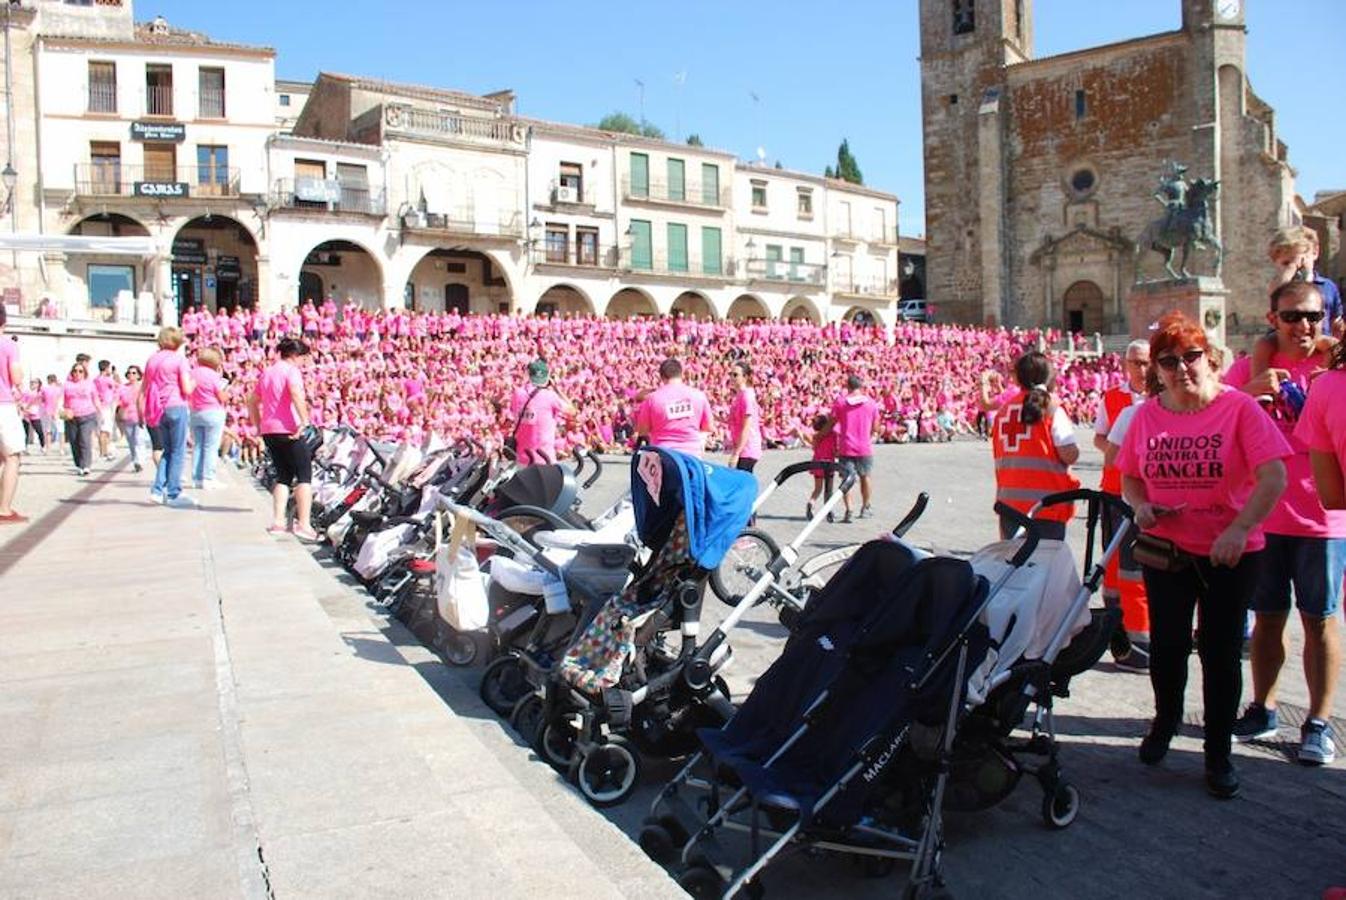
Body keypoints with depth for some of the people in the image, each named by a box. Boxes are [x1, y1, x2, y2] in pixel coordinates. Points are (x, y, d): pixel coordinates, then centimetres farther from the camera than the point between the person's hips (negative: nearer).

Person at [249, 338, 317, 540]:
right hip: (288, 430, -8)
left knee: (283, 476, 16)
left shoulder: (267, 372, 19)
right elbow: (297, 393, -26)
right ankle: (303, 524, -10)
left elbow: (252, 402, 24)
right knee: (305, 476, -3)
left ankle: (278, 522, 11)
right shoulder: (291, 370, -6)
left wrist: (258, 426, 24)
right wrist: (305, 421, -25)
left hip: (268, 431, 8)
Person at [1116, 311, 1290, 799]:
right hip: (1165, 549, 3)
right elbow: (1129, 477, 12)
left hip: (1231, 553, -3)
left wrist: (1239, 529, -28)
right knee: (1166, 645, 11)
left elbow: (1274, 477, -17)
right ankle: (1165, 719, 39)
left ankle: (1219, 754, 22)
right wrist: (1141, 506, -9)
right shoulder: (1146, 415, 1)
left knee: (1221, 653, 5)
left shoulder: (1239, 407, -10)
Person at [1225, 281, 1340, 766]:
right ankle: (1263, 709, 25)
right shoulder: (1252, 367, 4)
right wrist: (1250, 390, -22)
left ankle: (1319, 722, 15)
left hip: (1322, 517, -2)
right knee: (1267, 617, 12)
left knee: (1320, 619, 5)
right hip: (1263, 516, 2)